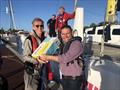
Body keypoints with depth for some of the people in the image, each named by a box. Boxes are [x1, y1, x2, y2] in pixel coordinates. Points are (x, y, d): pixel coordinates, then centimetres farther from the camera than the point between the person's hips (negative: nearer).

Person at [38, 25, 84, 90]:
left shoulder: (76, 43, -19)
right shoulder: (64, 44, 8)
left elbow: (65, 58, -26)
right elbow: (60, 57, 8)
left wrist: (47, 57, -23)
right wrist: (47, 59, -7)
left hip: (73, 79, -7)